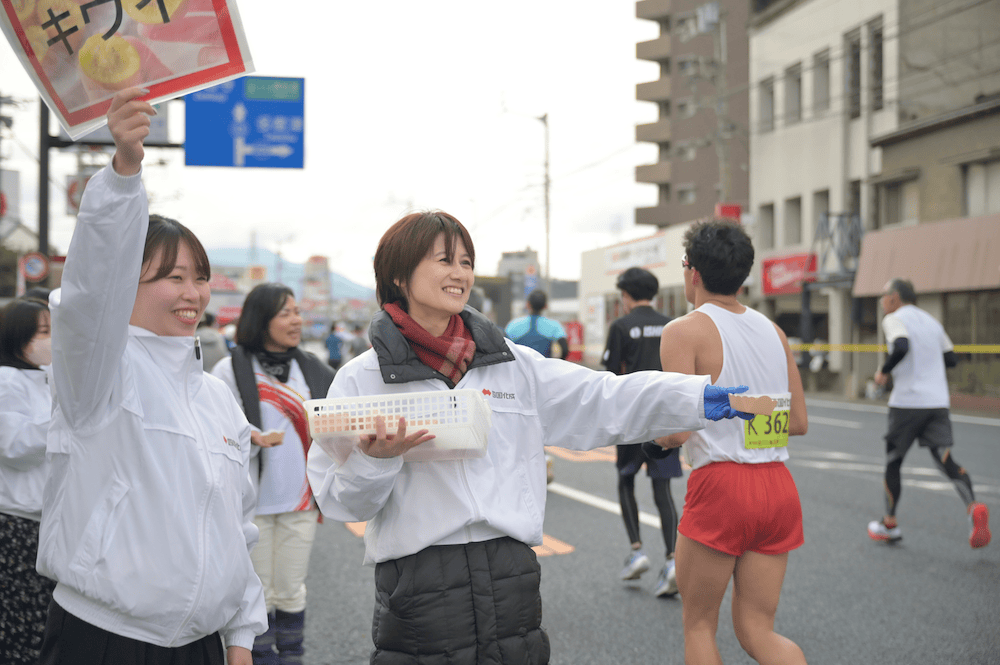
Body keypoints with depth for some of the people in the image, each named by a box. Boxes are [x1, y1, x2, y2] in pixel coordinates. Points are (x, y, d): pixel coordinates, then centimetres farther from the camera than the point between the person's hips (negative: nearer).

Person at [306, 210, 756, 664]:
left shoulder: (512, 364, 9)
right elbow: (337, 500, -2)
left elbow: (604, 401, 3)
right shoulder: (360, 378, 0)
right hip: (417, 588, -3)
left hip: (511, 579, 3)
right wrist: (375, 459, -22)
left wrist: (702, 397, -7)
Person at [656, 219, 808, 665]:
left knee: (698, 624, 13)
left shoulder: (685, 331, -8)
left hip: (720, 484, -6)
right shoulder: (774, 331, 11)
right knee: (757, 629, 13)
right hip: (778, 489, 6)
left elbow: (677, 431, -15)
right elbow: (799, 423, 12)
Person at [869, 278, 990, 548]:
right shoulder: (931, 321, 17)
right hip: (938, 402, 5)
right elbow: (951, 358, 18)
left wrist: (884, 372, -10)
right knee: (945, 459, -3)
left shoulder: (894, 319, -5)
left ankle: (890, 523, 21)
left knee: (893, 460, 10)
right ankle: (974, 507, -29)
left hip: (907, 402, -5)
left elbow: (902, 347, -24)